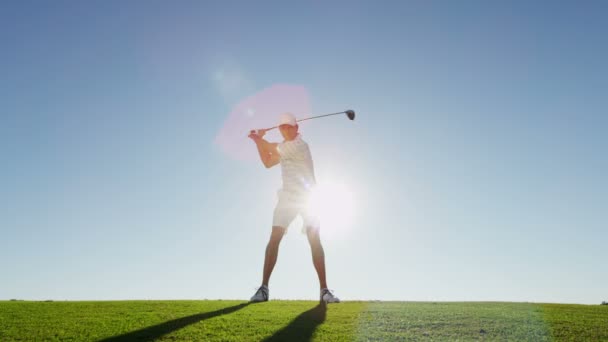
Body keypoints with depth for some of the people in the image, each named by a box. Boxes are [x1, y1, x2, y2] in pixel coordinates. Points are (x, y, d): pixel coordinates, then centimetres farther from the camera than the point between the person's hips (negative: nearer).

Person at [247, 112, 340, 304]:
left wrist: (257, 138, 9)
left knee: (315, 241, -10)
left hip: (307, 198, -6)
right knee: (274, 239, -7)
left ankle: (324, 290, -2)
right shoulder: (286, 146, 15)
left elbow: (271, 148, -9)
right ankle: (264, 288, -5)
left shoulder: (298, 145, -12)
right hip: (288, 197, 6)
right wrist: (258, 140, 13)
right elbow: (267, 162, 21)